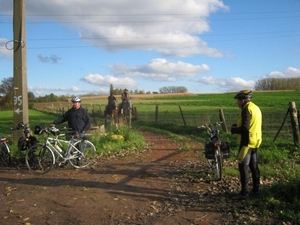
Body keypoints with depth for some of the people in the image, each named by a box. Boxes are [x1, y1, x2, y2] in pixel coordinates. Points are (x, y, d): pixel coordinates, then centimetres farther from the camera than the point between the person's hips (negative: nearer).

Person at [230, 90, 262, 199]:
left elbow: (245, 128, -23)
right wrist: (237, 126, 10)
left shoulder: (247, 109, -16)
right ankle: (255, 189, 22)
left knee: (243, 166, -4)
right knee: (254, 166, 15)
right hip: (255, 141, 10)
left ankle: (244, 192, -2)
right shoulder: (256, 107, 13)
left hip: (247, 142, -10)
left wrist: (233, 130, -7)